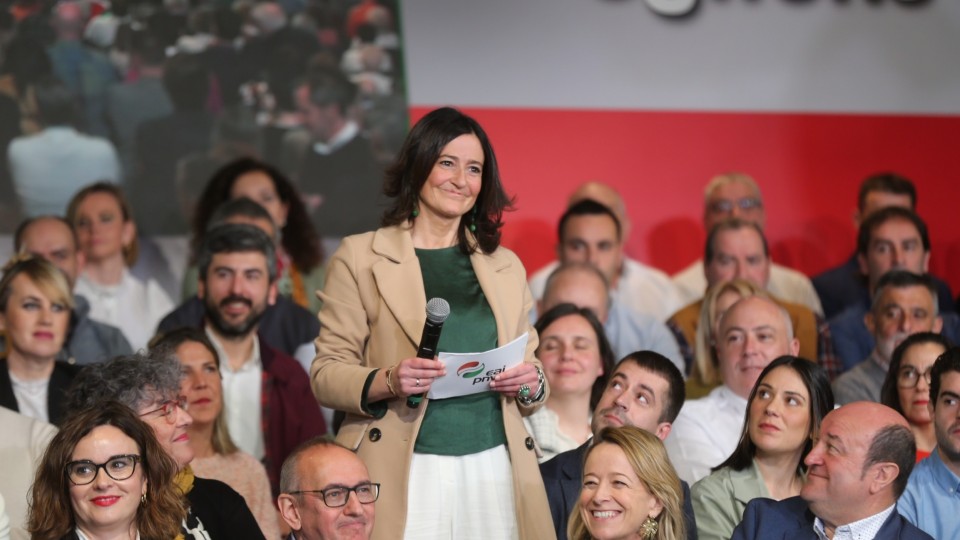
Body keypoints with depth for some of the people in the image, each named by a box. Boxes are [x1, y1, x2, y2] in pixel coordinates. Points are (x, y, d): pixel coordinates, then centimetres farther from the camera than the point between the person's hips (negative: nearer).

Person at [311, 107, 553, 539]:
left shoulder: (506, 266, 15)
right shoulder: (359, 257, 3)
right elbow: (326, 373, -1)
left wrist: (530, 384, -4)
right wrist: (388, 381, -19)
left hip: (494, 469, 3)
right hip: (403, 475, -3)